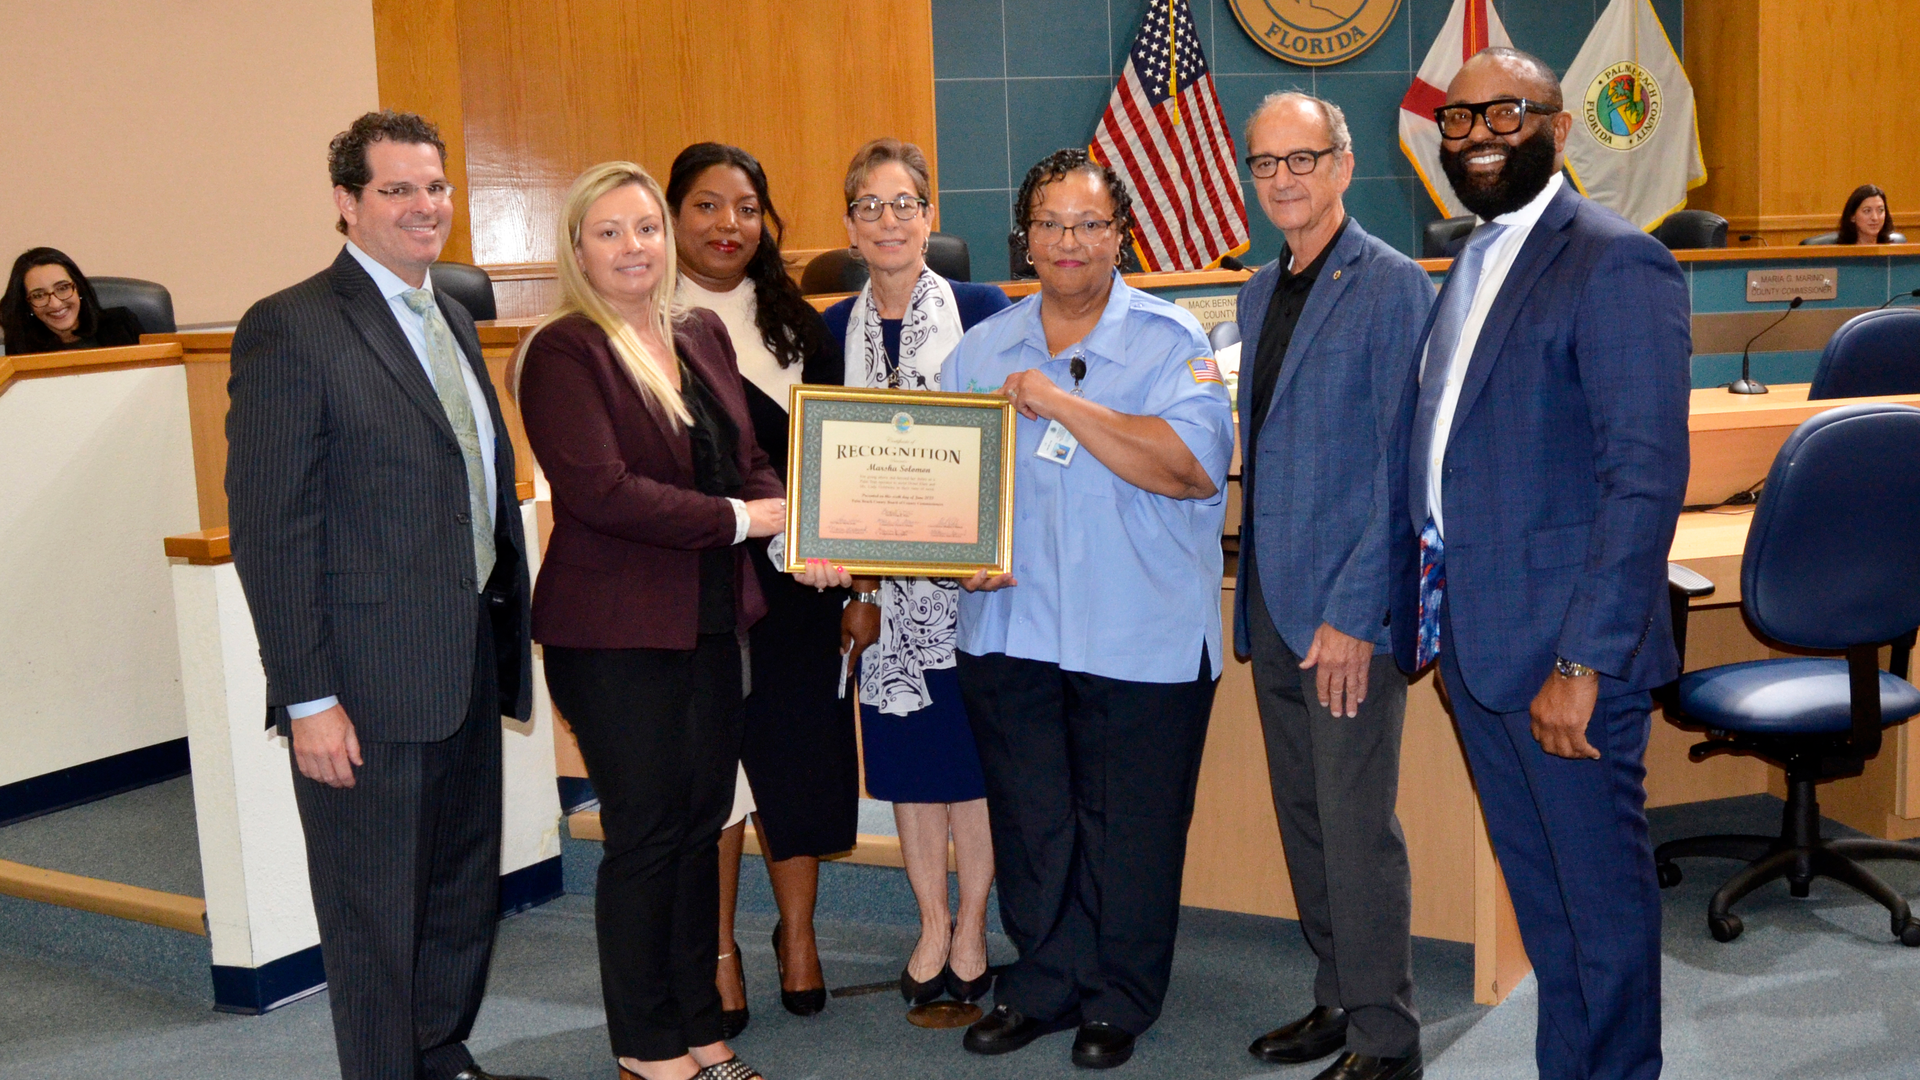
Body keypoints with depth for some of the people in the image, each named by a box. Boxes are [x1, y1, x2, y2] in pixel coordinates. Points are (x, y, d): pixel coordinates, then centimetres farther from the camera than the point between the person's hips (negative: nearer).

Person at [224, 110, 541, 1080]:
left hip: (469, 667, 8)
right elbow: (270, 532, -15)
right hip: (367, 686, -8)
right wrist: (308, 697, -17)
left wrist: (508, 638, 13)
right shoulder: (290, 329, -13)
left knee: (466, 896, 19)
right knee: (378, 917, 7)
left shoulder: (451, 320, 13)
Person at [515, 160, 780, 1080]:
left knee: (702, 822, 13)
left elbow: (747, 459, 16)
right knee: (645, 832, 2)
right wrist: (736, 518, -16)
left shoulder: (702, 335, 12)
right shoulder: (564, 352, -10)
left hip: (709, 617, 7)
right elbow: (599, 488, -20)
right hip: (616, 631, -7)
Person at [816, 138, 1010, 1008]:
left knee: (972, 743, 3)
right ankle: (932, 924, 24)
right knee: (905, 749, 9)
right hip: (881, 572, 3)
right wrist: (856, 586, -1)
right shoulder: (834, 329, 6)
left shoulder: (981, 310, -3)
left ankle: (972, 926, 18)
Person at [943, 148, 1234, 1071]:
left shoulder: (1170, 343, -3)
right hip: (1009, 628, 4)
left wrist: (1060, 402, -19)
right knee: (1028, 821, 13)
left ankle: (1118, 1001, 24)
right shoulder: (981, 349, 10)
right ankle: (1045, 984, 31)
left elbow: (1193, 465, -18)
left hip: (1140, 639, -4)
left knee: (1129, 829, 6)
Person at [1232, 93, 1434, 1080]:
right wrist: (1251, 588, 13)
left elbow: (1406, 471, -14)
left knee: (1357, 826, -3)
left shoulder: (1393, 287, -9)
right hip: (1273, 606, 8)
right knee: (1302, 819, 14)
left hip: (1350, 611, -7)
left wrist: (1355, 612, -18)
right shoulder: (1257, 294, 14)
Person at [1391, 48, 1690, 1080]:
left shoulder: (1616, 264, -13)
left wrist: (1583, 661, -22)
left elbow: (1646, 477, -19)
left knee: (1602, 890, 8)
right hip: (1471, 636, 8)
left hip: (1566, 646, -8)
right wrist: (1430, 627, 13)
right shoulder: (1468, 268, 14)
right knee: (1536, 884, 19)